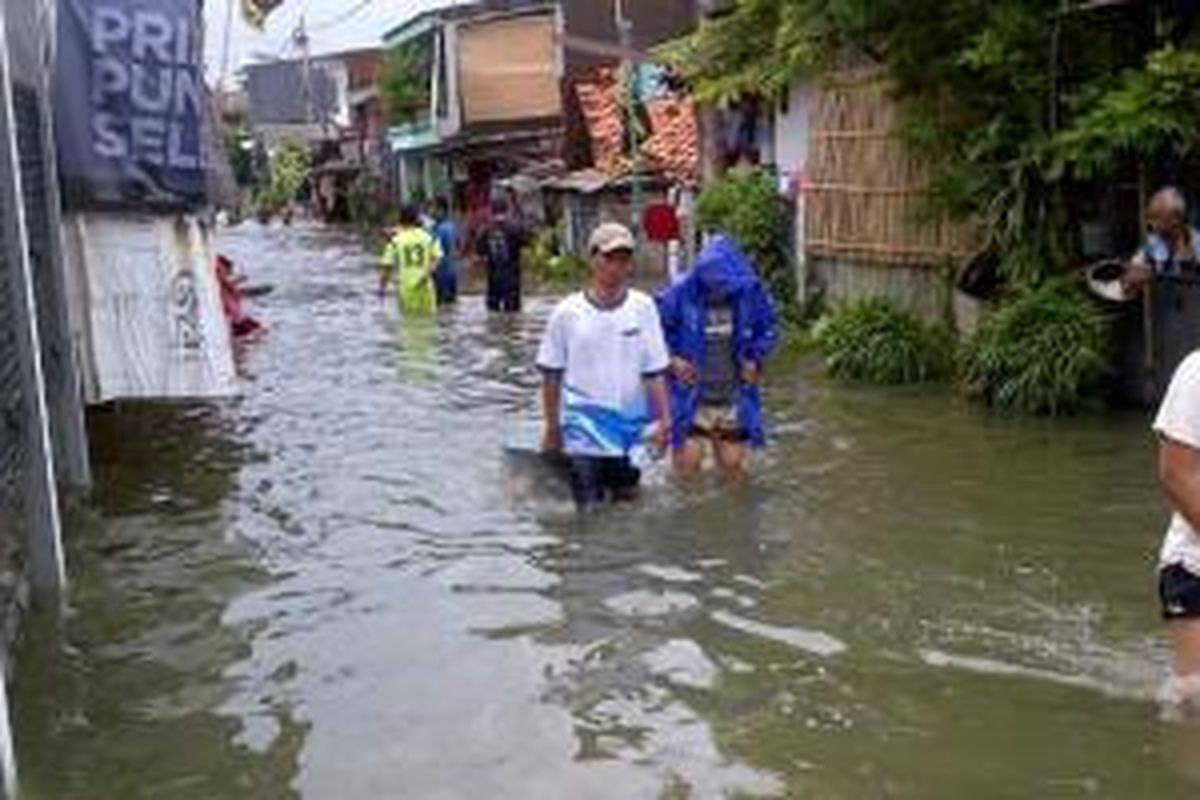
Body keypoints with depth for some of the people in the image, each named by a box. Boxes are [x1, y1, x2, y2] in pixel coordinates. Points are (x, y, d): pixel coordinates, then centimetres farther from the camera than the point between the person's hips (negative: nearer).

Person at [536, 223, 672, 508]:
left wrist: (664, 421, -3)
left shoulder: (643, 308, -1)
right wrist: (552, 429, 6)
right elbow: (551, 376, 3)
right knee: (590, 511, 0)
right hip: (584, 433, -2)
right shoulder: (567, 313, -4)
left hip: (630, 430, 2)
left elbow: (655, 372, 2)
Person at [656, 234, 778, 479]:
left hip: (734, 399, 2)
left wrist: (756, 359, -5)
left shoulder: (750, 292, -8)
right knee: (688, 466, -5)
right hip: (691, 397, -2)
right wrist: (671, 360, -13)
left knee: (732, 467, 7)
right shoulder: (680, 294, -16)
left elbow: (768, 330, 9)